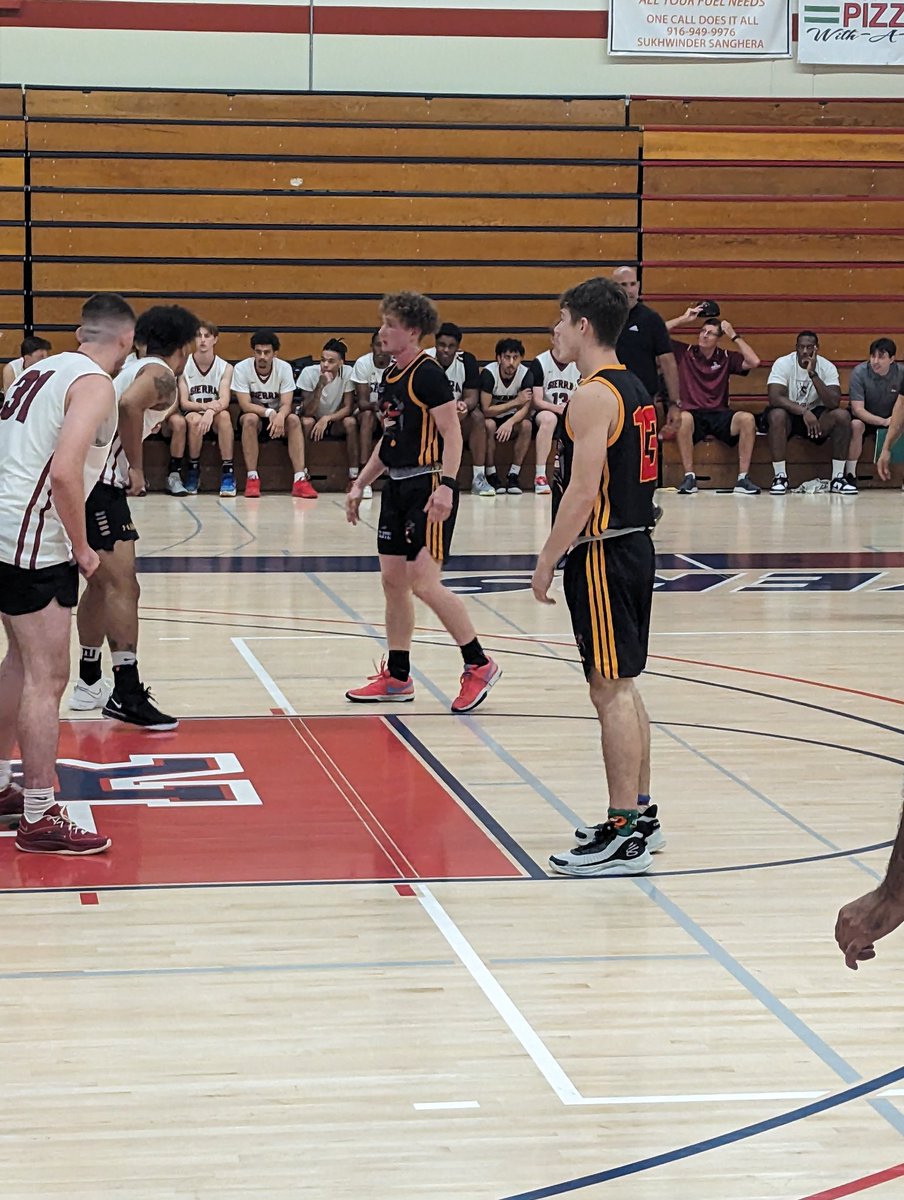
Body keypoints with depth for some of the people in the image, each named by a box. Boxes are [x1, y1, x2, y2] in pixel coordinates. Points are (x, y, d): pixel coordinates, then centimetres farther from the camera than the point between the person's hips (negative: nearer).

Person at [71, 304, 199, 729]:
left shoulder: (133, 367, 22)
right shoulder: (161, 375, -6)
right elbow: (129, 405, -25)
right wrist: (137, 468, -16)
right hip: (99, 484, -10)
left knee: (101, 584, 21)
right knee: (123, 586, -13)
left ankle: (89, 685, 31)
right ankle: (127, 694, -19)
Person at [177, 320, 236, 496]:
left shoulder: (225, 368, -3)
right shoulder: (184, 367, -5)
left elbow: (224, 401, -15)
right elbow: (184, 403, -11)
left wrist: (211, 411, -38)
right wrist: (205, 405, -31)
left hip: (214, 417, 1)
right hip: (191, 414, -1)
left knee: (224, 415, -34)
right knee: (194, 418, -36)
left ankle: (228, 473, -31)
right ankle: (193, 471, -18)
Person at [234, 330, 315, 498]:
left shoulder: (284, 368, -11)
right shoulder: (241, 368, -15)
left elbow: (286, 404, -18)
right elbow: (245, 405, -21)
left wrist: (280, 416, -42)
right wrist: (269, 412, -38)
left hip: (277, 417, 1)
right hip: (254, 417, -1)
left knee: (294, 419, -29)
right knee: (250, 419, -35)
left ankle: (300, 479, -35)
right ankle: (252, 478, -33)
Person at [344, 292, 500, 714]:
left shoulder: (427, 374, -12)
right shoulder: (390, 377, 14)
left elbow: (452, 434, -18)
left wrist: (445, 486, -28)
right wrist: (360, 485, 23)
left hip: (427, 486, -9)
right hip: (397, 486, 9)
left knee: (424, 581, -13)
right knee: (392, 580, 10)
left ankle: (478, 664, 0)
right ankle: (397, 676, 18)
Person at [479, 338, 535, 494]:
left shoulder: (526, 374, -15)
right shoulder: (488, 373, -23)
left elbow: (525, 409, -23)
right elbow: (486, 410, -27)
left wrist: (510, 422, -43)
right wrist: (516, 401, -27)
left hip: (511, 418, 3)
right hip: (490, 417, -3)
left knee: (526, 424, -28)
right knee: (489, 424, -36)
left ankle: (513, 476, -21)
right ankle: (491, 476, -24)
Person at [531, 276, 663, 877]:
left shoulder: (594, 395, -16)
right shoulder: (633, 388, 14)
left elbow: (583, 490, -21)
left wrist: (547, 562, -15)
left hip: (604, 553, -10)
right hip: (636, 544, 10)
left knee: (612, 690, -7)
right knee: (623, 688, 16)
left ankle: (624, 837, -5)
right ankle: (640, 814, 23)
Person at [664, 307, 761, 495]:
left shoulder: (726, 358, 12)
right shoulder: (683, 352, 9)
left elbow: (754, 362, -1)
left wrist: (734, 335, 1)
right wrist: (684, 319, 2)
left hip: (719, 416, 2)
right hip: (692, 414, -2)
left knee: (747, 419, -28)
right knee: (684, 418, -39)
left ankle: (743, 478, -24)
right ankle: (689, 478, -30)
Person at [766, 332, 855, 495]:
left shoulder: (827, 367, -9)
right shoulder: (783, 364, -14)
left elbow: (834, 403, -23)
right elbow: (774, 397, -28)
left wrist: (813, 374, -30)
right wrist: (803, 411, -38)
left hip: (816, 415, 2)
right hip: (790, 415, -2)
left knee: (843, 415, -25)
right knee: (777, 415, -37)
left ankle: (838, 478, -18)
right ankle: (780, 476, -26)